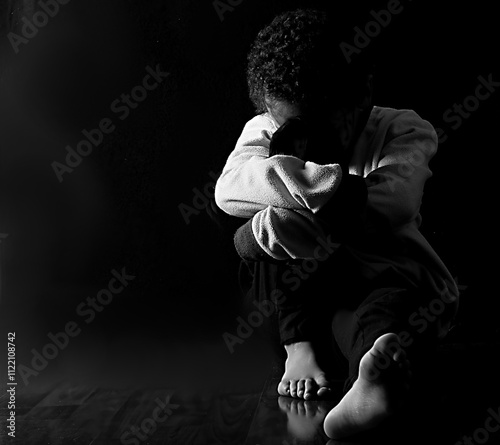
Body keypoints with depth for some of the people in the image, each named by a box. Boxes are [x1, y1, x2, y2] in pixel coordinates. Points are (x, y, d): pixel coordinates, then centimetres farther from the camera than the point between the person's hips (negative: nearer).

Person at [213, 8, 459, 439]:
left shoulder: (403, 129, -8)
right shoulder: (266, 130, -2)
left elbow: (395, 205, -30)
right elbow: (228, 191, -25)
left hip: (390, 274, -3)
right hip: (306, 287, 4)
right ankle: (302, 344, -26)